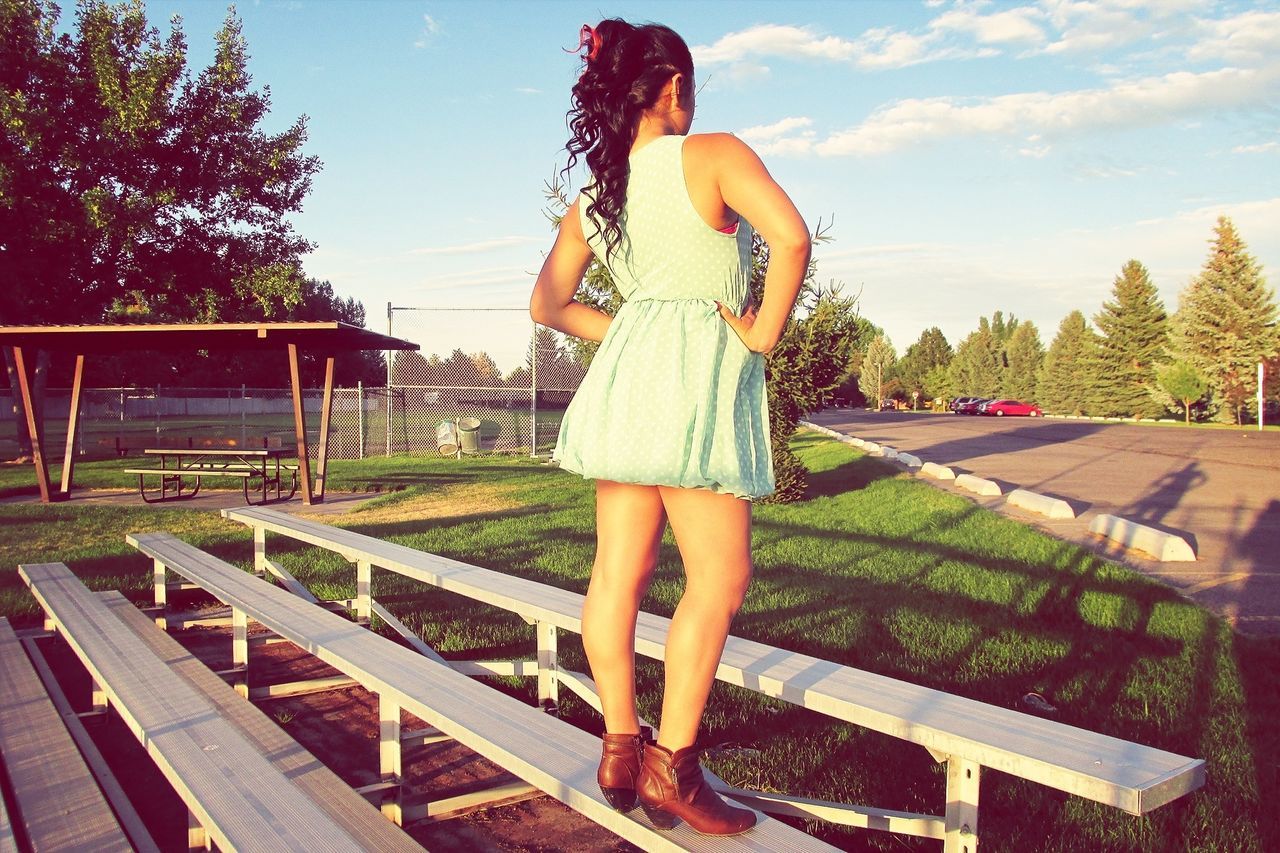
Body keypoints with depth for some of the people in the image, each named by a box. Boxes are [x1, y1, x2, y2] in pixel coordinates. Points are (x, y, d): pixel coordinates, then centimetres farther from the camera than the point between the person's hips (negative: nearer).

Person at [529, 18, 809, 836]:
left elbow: (548, 303, 18)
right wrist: (764, 334, -9)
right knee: (720, 578, -1)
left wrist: (620, 332, 15)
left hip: (628, 370, 7)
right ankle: (673, 769, 3)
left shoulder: (591, 198, 13)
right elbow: (792, 236, -19)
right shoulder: (712, 154, -5)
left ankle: (622, 749, 19)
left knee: (619, 570, 9)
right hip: (698, 374, -7)